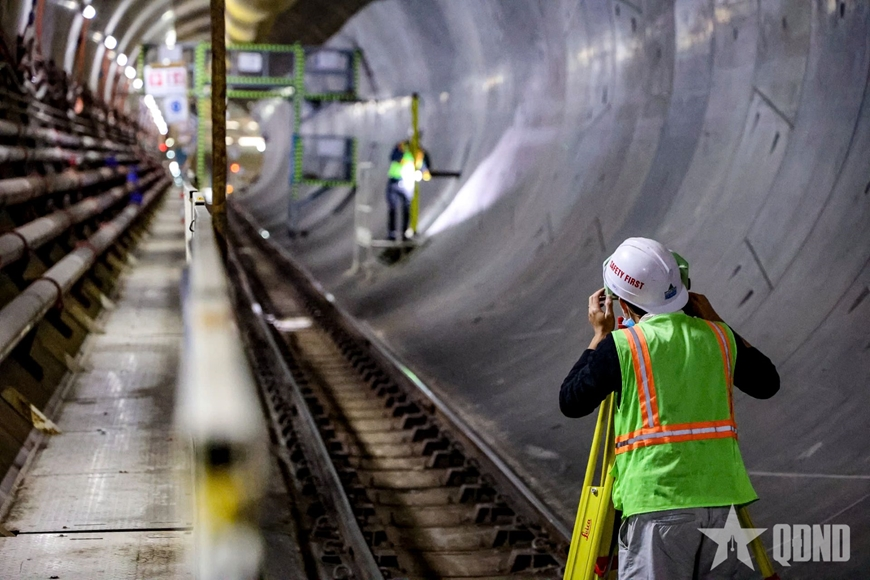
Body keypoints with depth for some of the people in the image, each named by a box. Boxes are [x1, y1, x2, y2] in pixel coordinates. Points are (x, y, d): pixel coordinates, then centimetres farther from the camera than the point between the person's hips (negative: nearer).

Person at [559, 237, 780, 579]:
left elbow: (570, 402, 5)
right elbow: (767, 383, 23)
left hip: (658, 499, -4)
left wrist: (599, 335, 13)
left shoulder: (622, 345, -6)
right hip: (721, 495, 5)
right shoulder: (718, 336, 7)